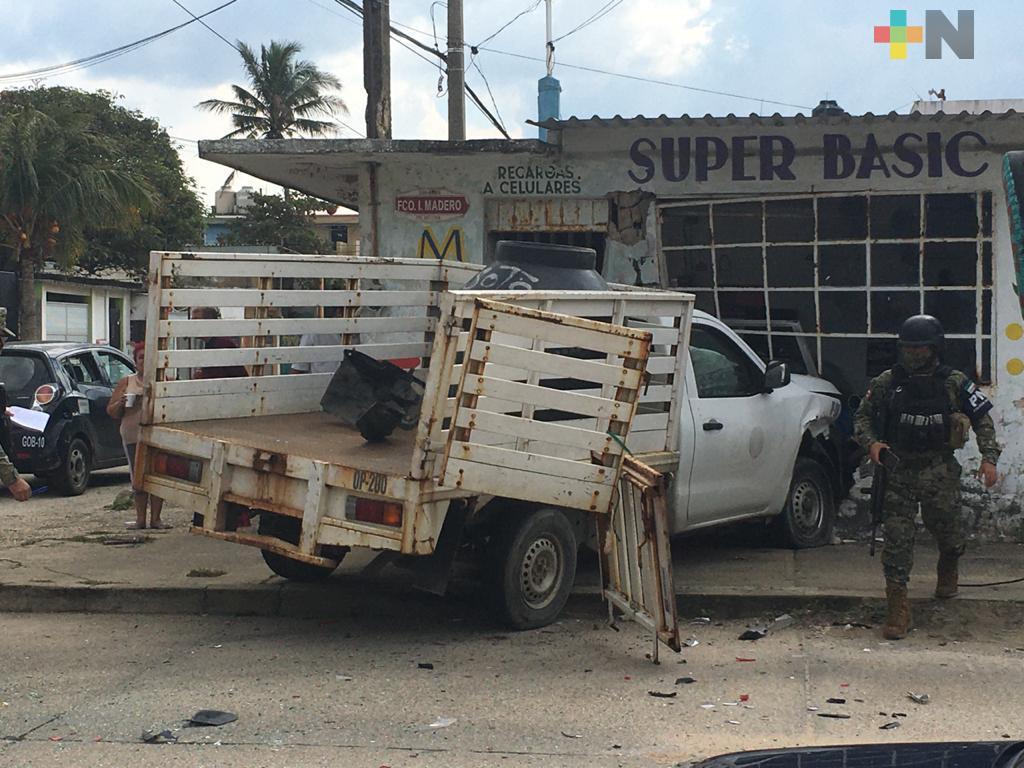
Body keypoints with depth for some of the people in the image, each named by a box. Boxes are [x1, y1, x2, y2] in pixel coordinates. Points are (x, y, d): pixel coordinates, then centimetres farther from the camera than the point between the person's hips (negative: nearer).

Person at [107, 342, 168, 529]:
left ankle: (155, 518, 7)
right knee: (138, 479, 5)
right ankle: (140, 519, 13)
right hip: (133, 437, 1)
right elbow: (111, 412, 13)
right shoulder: (126, 383, 11)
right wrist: (120, 404, -7)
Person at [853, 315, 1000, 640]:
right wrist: (871, 442, -12)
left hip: (940, 472, 0)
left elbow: (982, 418, 6)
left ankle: (948, 570, 50)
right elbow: (863, 416, 8)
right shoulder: (886, 383, -1)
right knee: (897, 539, -5)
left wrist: (989, 457, -4)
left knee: (947, 529, 14)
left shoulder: (954, 383, -2)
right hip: (898, 470, 0)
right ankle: (898, 610, -1)